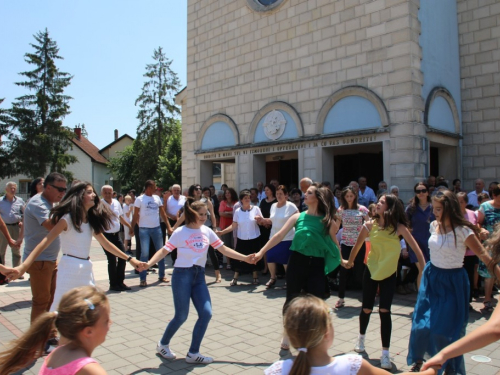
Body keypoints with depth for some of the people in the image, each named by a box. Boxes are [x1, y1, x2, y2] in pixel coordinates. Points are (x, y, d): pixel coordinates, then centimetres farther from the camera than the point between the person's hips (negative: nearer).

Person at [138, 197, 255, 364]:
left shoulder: (207, 231, 5)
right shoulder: (180, 232, -7)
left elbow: (223, 249, 8)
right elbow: (164, 251, -9)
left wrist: (244, 258, 3)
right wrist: (149, 263, -24)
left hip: (199, 276, 5)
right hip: (182, 275, -5)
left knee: (206, 313, -4)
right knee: (181, 316, 1)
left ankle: (193, 353, 12)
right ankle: (163, 344, 29)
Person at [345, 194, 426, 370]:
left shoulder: (399, 227, -13)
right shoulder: (370, 225, -10)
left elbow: (415, 246, -16)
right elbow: (357, 245, 3)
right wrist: (350, 261, 16)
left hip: (389, 273, -1)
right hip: (371, 271, 1)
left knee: (384, 311, -9)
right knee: (366, 309, 10)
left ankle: (385, 354, 2)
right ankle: (361, 337, 40)